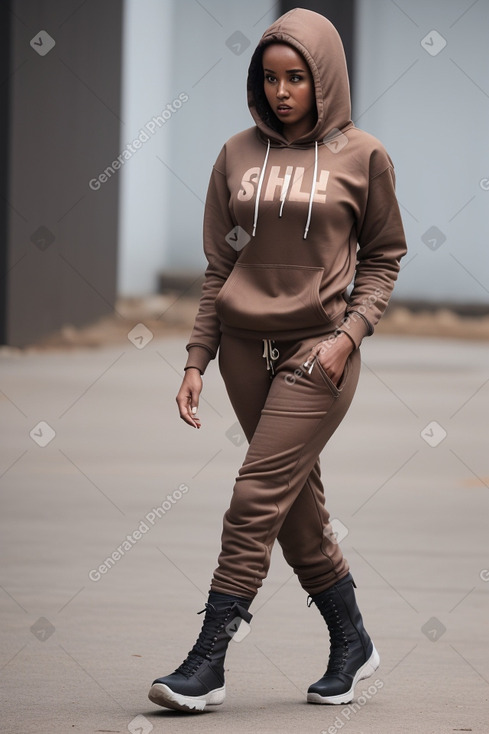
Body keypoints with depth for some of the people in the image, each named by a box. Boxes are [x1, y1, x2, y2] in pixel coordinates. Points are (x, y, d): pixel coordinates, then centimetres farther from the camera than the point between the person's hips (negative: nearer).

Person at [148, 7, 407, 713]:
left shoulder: (361, 156, -1)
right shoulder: (239, 155, 7)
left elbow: (383, 255, 6)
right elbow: (219, 266, 10)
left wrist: (349, 333, -8)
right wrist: (197, 361, 5)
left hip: (318, 349, -4)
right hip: (246, 345, 4)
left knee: (258, 498, -11)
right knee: (297, 502, 9)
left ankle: (208, 664, -9)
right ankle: (351, 642, 24)